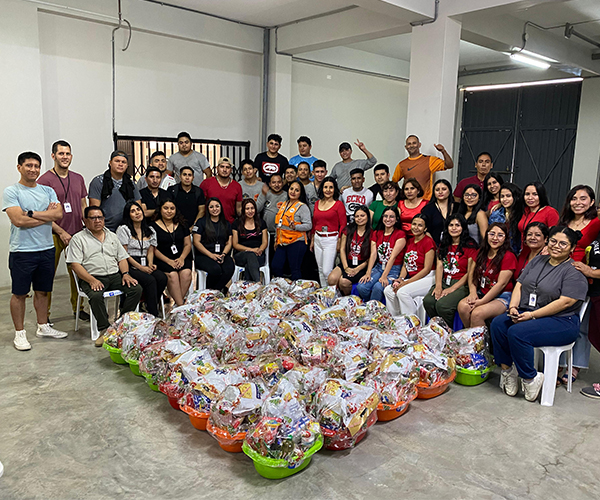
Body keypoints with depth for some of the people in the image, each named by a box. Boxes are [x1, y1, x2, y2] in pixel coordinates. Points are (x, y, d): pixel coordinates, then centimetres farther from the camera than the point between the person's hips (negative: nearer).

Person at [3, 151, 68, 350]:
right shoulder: (11, 192, -5)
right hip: (22, 251, -4)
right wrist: (47, 215, -9)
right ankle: (20, 333, 15)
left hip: (47, 249, 5)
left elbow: (59, 214, -6)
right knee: (19, 293, 5)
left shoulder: (48, 191, 9)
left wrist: (31, 213, -15)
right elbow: (18, 220, -17)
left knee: (42, 291, 15)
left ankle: (43, 326, 29)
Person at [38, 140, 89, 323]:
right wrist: (61, 232, -13)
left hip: (77, 233, 5)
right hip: (53, 235, -5)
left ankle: (78, 308, 25)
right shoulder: (45, 180, -6)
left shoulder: (78, 178, 11)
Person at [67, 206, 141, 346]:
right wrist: (92, 280, -20)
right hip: (92, 278, -4)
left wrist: (125, 273, -1)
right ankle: (104, 329, -23)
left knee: (136, 289, -19)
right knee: (96, 296, -36)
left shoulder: (112, 236, 21)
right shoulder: (78, 239, 5)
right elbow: (75, 265, -5)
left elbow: (122, 258, 20)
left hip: (114, 275, 4)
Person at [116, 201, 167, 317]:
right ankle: (153, 314, -23)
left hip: (145, 265, 5)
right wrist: (141, 267, -13)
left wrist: (150, 264, -6)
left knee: (162, 278, -25)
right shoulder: (123, 229, 0)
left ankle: (149, 306, -8)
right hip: (129, 266, -5)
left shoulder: (150, 230, 16)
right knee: (150, 280, -30)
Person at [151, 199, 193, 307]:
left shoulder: (181, 225, 16)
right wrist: (169, 261, -13)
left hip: (181, 258, 3)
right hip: (162, 260, -3)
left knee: (186, 273, -28)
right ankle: (181, 305, -28)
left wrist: (182, 258, -6)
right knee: (172, 275, -31)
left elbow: (188, 244, 14)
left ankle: (178, 301, -20)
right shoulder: (154, 226, 4)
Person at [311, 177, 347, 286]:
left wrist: (339, 242, -11)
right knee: (321, 270, 12)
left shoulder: (338, 204, -5)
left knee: (327, 271, -8)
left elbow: (343, 225, -6)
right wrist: (312, 240, 18)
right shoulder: (317, 203, 11)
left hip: (331, 240, -6)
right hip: (318, 239, 6)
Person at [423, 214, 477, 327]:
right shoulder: (444, 244, 18)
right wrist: (438, 286, -8)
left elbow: (470, 273, -6)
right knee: (428, 301, -25)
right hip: (444, 282, 5)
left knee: (442, 305, -30)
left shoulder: (470, 246, -1)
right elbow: (439, 265, 7)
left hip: (462, 284, -5)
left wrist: (452, 289, -13)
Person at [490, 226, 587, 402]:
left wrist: (532, 315, -21)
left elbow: (565, 302, -18)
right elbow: (520, 284, 12)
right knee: (498, 323, -19)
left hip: (561, 321, -7)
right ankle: (507, 370, -9)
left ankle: (530, 379, -12)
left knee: (517, 332, -30)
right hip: (526, 313, 7)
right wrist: (513, 306, -7)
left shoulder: (575, 271, -8)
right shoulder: (538, 260, 14)